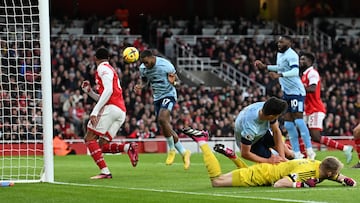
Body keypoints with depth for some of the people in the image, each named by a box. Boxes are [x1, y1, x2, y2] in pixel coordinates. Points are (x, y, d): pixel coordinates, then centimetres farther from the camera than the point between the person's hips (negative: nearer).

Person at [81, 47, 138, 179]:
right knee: (102, 146, 7)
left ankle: (105, 171, -19)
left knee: (90, 138, -8)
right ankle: (128, 147, -12)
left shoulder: (103, 68, 1)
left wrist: (95, 111, -20)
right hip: (121, 112, 9)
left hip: (111, 108, -9)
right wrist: (89, 91, 20)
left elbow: (108, 90, -15)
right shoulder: (111, 70, 29)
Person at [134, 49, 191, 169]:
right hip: (157, 98, 7)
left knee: (162, 119, -29)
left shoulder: (166, 65, -17)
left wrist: (173, 80, -27)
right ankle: (184, 152, 16)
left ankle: (172, 149, -12)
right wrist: (140, 86, -7)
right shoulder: (142, 68, -2)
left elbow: (175, 77, -3)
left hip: (169, 95, -7)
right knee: (165, 128, 3)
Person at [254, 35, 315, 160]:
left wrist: (279, 75, -42)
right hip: (286, 93, 10)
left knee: (298, 120, -15)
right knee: (288, 124, 6)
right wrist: (265, 67, 30)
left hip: (296, 91, -10)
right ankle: (297, 153, 10)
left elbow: (295, 71, -32)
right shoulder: (280, 54, 14)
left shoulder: (291, 55, -16)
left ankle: (309, 150, -12)